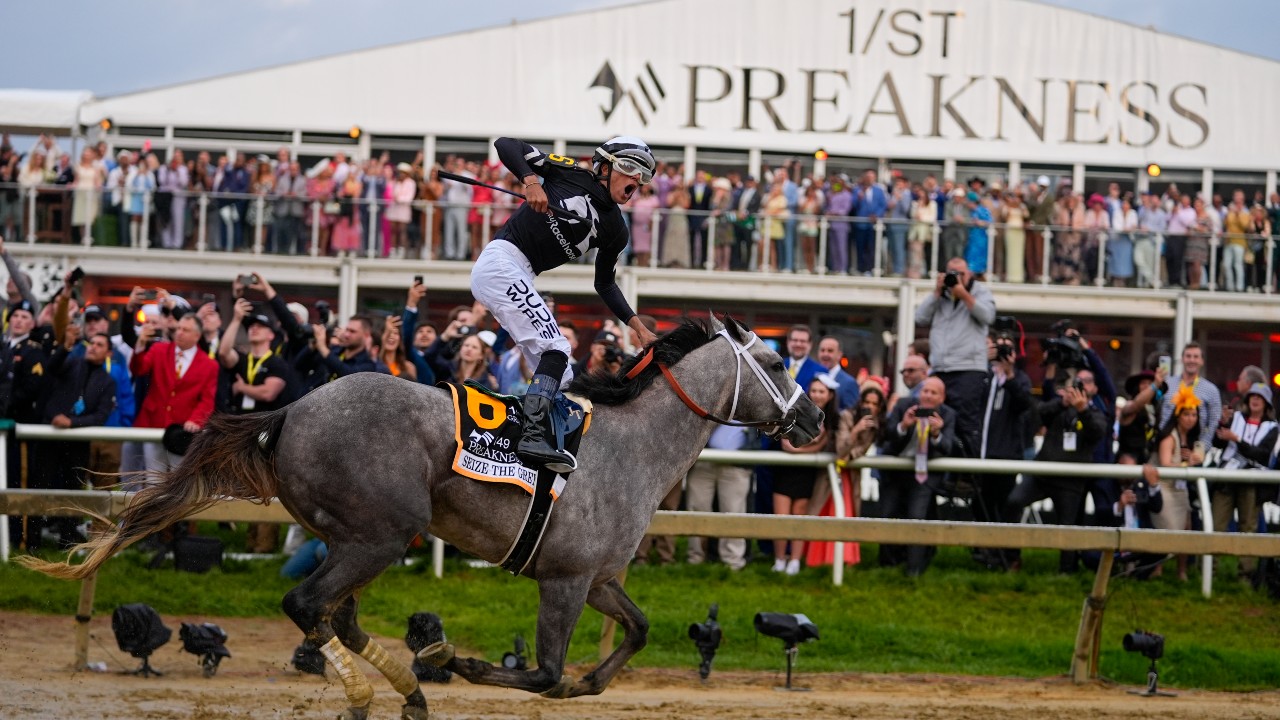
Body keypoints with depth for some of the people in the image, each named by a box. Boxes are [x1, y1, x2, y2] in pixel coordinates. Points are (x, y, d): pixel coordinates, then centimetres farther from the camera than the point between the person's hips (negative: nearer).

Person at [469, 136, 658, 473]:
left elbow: (604, 284, 26)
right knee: (555, 349, -22)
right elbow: (506, 145, -5)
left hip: (518, 278, 9)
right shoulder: (573, 176, -2)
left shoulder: (614, 231, 15)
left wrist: (639, 328, 16)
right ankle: (534, 436, -33)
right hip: (502, 261, -9)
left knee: (560, 376, 3)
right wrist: (531, 181, -22)